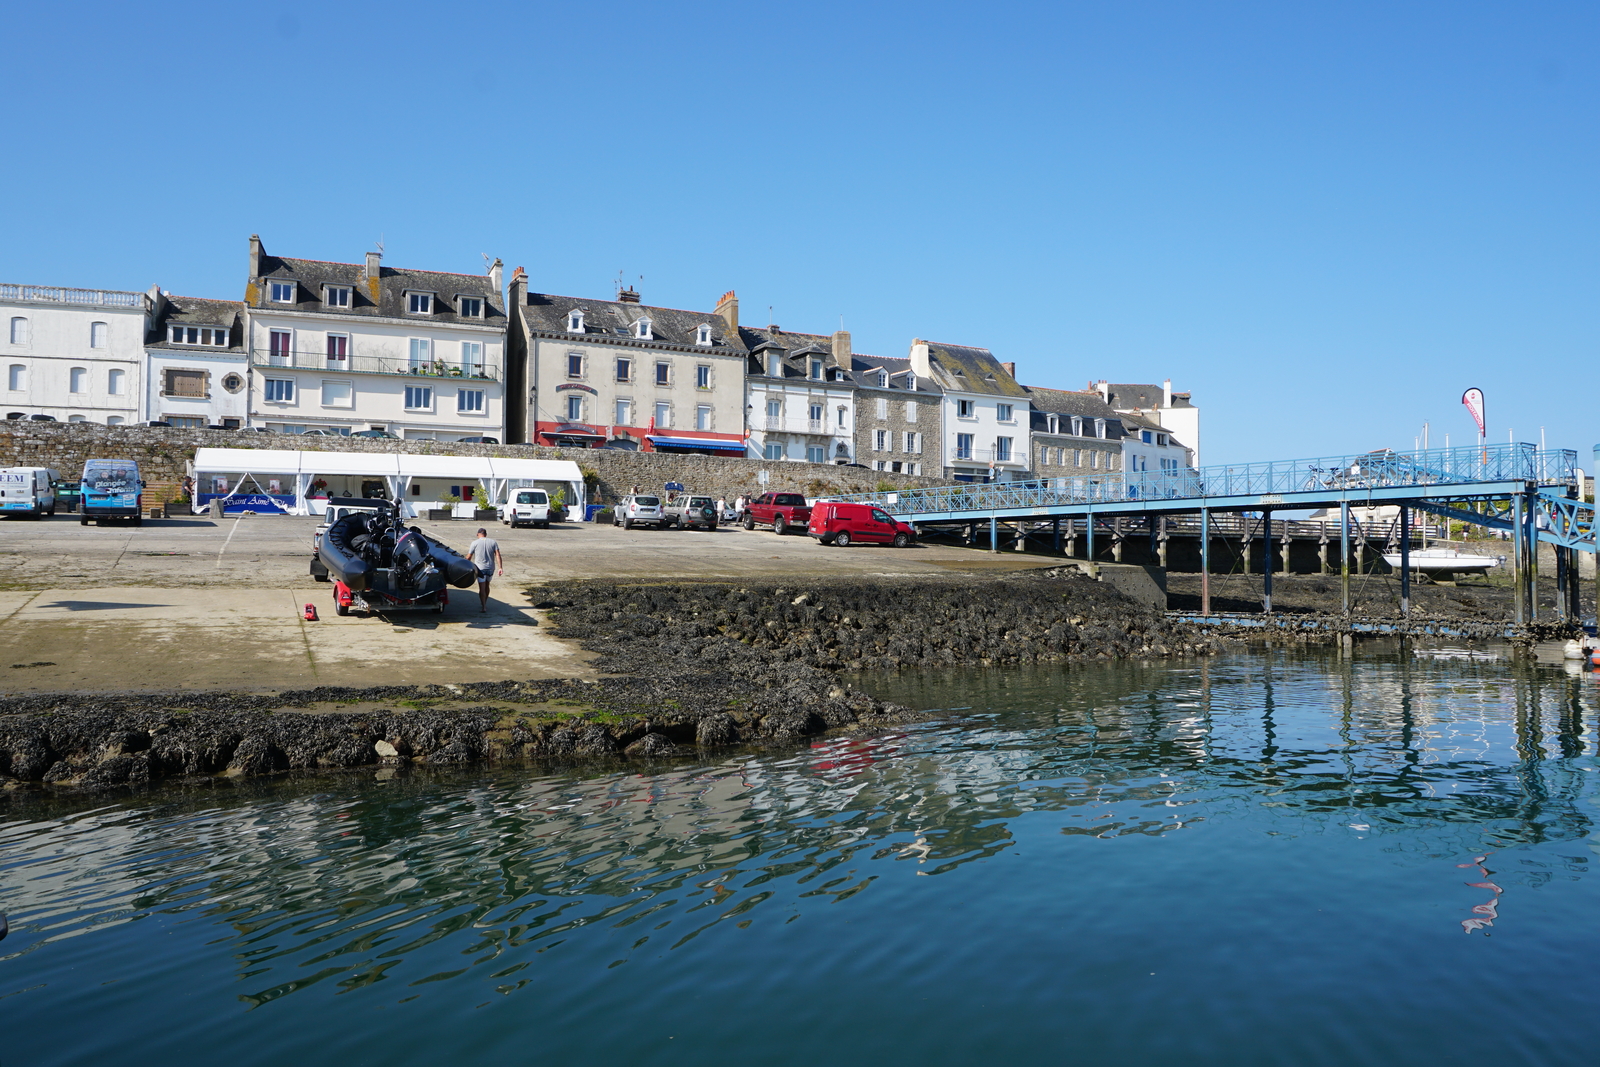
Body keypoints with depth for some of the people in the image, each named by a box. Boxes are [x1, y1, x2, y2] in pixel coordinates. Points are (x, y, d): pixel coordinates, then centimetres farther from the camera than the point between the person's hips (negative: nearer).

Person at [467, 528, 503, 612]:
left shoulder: (474, 543, -1)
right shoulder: (493, 542, 4)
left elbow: (469, 557, 2)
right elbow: (497, 555, -6)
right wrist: (500, 567, -10)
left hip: (480, 568, -3)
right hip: (490, 568, 3)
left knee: (482, 588, -1)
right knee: (486, 586, 20)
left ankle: (483, 606, -6)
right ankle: (484, 604, 29)